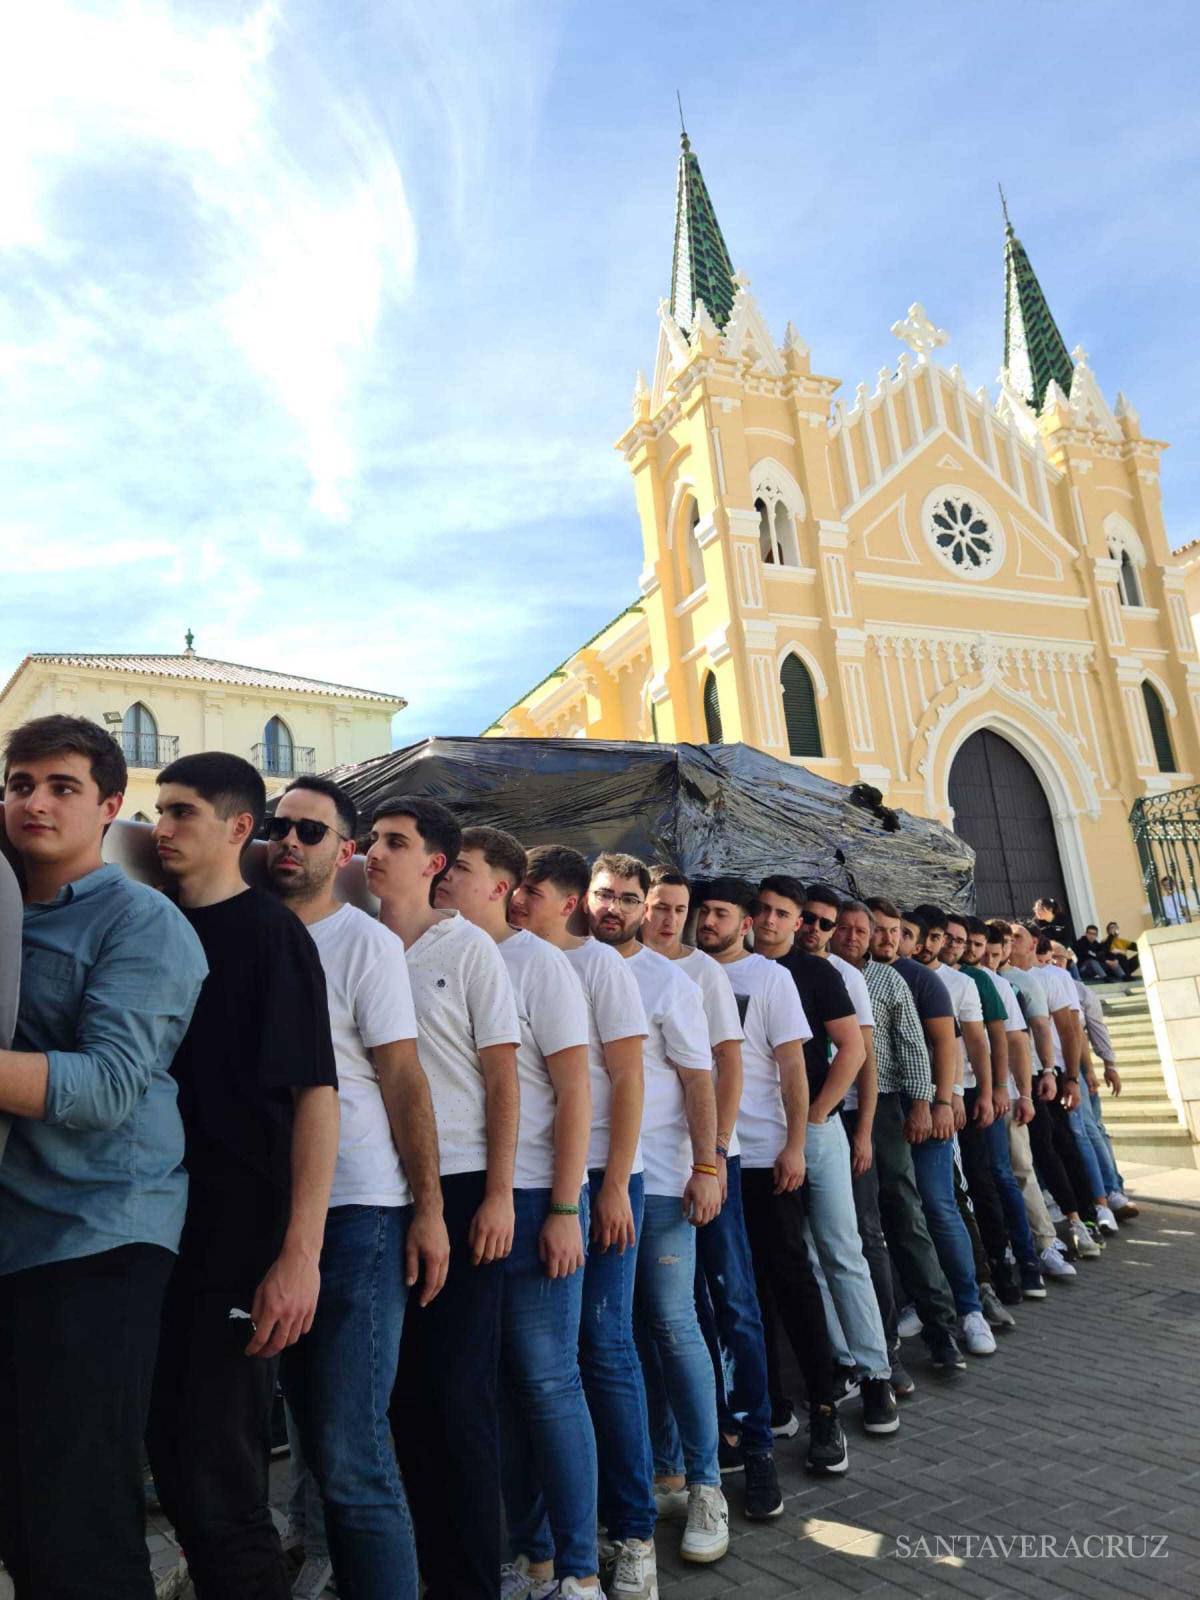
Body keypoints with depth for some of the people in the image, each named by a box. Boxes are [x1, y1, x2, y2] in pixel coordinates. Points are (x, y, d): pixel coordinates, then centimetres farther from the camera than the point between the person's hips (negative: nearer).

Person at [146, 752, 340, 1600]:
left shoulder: (270, 932, -10)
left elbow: (316, 1094, -15)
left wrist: (301, 1255, -21)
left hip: (242, 1241, -7)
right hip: (161, 1235, 7)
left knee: (220, 1480, -1)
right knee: (172, 1457, 16)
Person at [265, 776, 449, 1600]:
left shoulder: (366, 942, -5)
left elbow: (404, 1082, -8)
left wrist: (429, 1211, -11)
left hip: (356, 1213, -5)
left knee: (350, 1454, -3)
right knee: (316, 1431, 17)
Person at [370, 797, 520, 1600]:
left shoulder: (469, 948, -3)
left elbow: (503, 1079, -4)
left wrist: (499, 1194, -9)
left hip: (459, 1186, -3)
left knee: (460, 1391, 2)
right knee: (405, 1385, 12)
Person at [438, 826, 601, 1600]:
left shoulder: (538, 962, -7)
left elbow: (574, 1091, -9)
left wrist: (565, 1210, -13)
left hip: (531, 1197, -4)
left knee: (547, 1381, 3)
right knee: (498, 1382, 14)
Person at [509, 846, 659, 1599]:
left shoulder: (599, 964, -5)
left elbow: (628, 1078, -8)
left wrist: (615, 1185, -13)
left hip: (597, 1176, -4)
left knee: (604, 1347, 0)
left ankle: (633, 1532, 13)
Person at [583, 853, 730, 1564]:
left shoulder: (668, 982, -3)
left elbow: (698, 1077, -4)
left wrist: (707, 1166, -11)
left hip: (657, 1178, -3)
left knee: (673, 1326, 1)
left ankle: (705, 1485, 13)